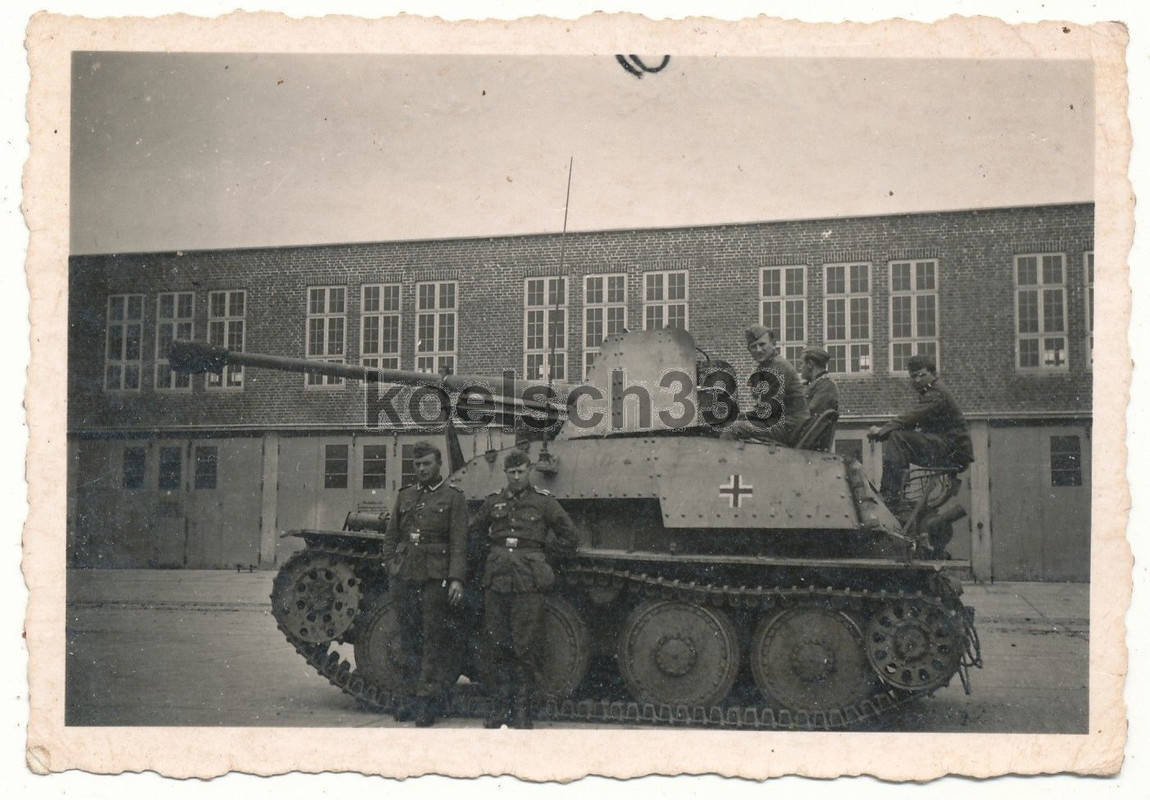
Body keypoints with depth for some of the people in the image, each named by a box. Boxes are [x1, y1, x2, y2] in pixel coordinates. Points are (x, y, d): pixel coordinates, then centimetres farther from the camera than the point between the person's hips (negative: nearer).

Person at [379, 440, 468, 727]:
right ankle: (407, 698, 17)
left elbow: (458, 543, -4)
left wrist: (456, 579, -13)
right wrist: (392, 570, 7)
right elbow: (390, 537, 17)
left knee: (434, 640, 0)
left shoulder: (453, 498, 2)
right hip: (405, 577, 4)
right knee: (408, 639, 9)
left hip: (435, 578, -4)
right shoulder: (404, 496, 15)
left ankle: (428, 701, 6)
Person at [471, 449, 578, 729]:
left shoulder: (543, 501, 5)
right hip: (496, 580, 3)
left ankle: (523, 711, 5)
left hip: (528, 583, -3)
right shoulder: (493, 502, 13)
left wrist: (550, 552, 10)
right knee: (499, 647, 6)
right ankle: (501, 707, 15)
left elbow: (568, 535, 12)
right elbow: (473, 530, 26)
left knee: (525, 648, -3)